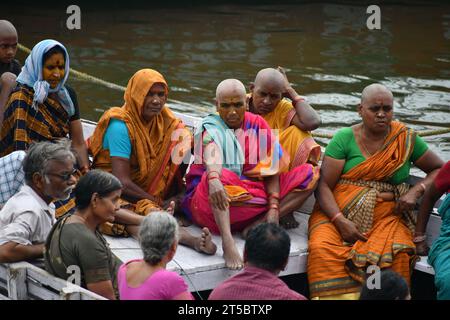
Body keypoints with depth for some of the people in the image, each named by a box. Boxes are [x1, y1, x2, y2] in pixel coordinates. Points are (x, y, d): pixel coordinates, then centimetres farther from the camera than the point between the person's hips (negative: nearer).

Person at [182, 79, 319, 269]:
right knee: (220, 175, -37)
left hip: (255, 195, 5)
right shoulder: (209, 128, -6)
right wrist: (214, 180, -52)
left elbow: (271, 168, 1)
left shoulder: (257, 124, 7)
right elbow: (212, 155, -30)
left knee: (310, 174, -8)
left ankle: (257, 225, -23)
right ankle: (227, 242, -48)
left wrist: (274, 207, -14)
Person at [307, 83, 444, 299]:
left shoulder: (407, 139, 8)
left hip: (386, 218, 1)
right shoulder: (344, 139, 4)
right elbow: (323, 185, -1)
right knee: (321, 248, -33)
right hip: (337, 214, 0)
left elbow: (439, 169, 17)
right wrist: (340, 220, -17)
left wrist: (416, 191, -3)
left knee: (396, 255, -33)